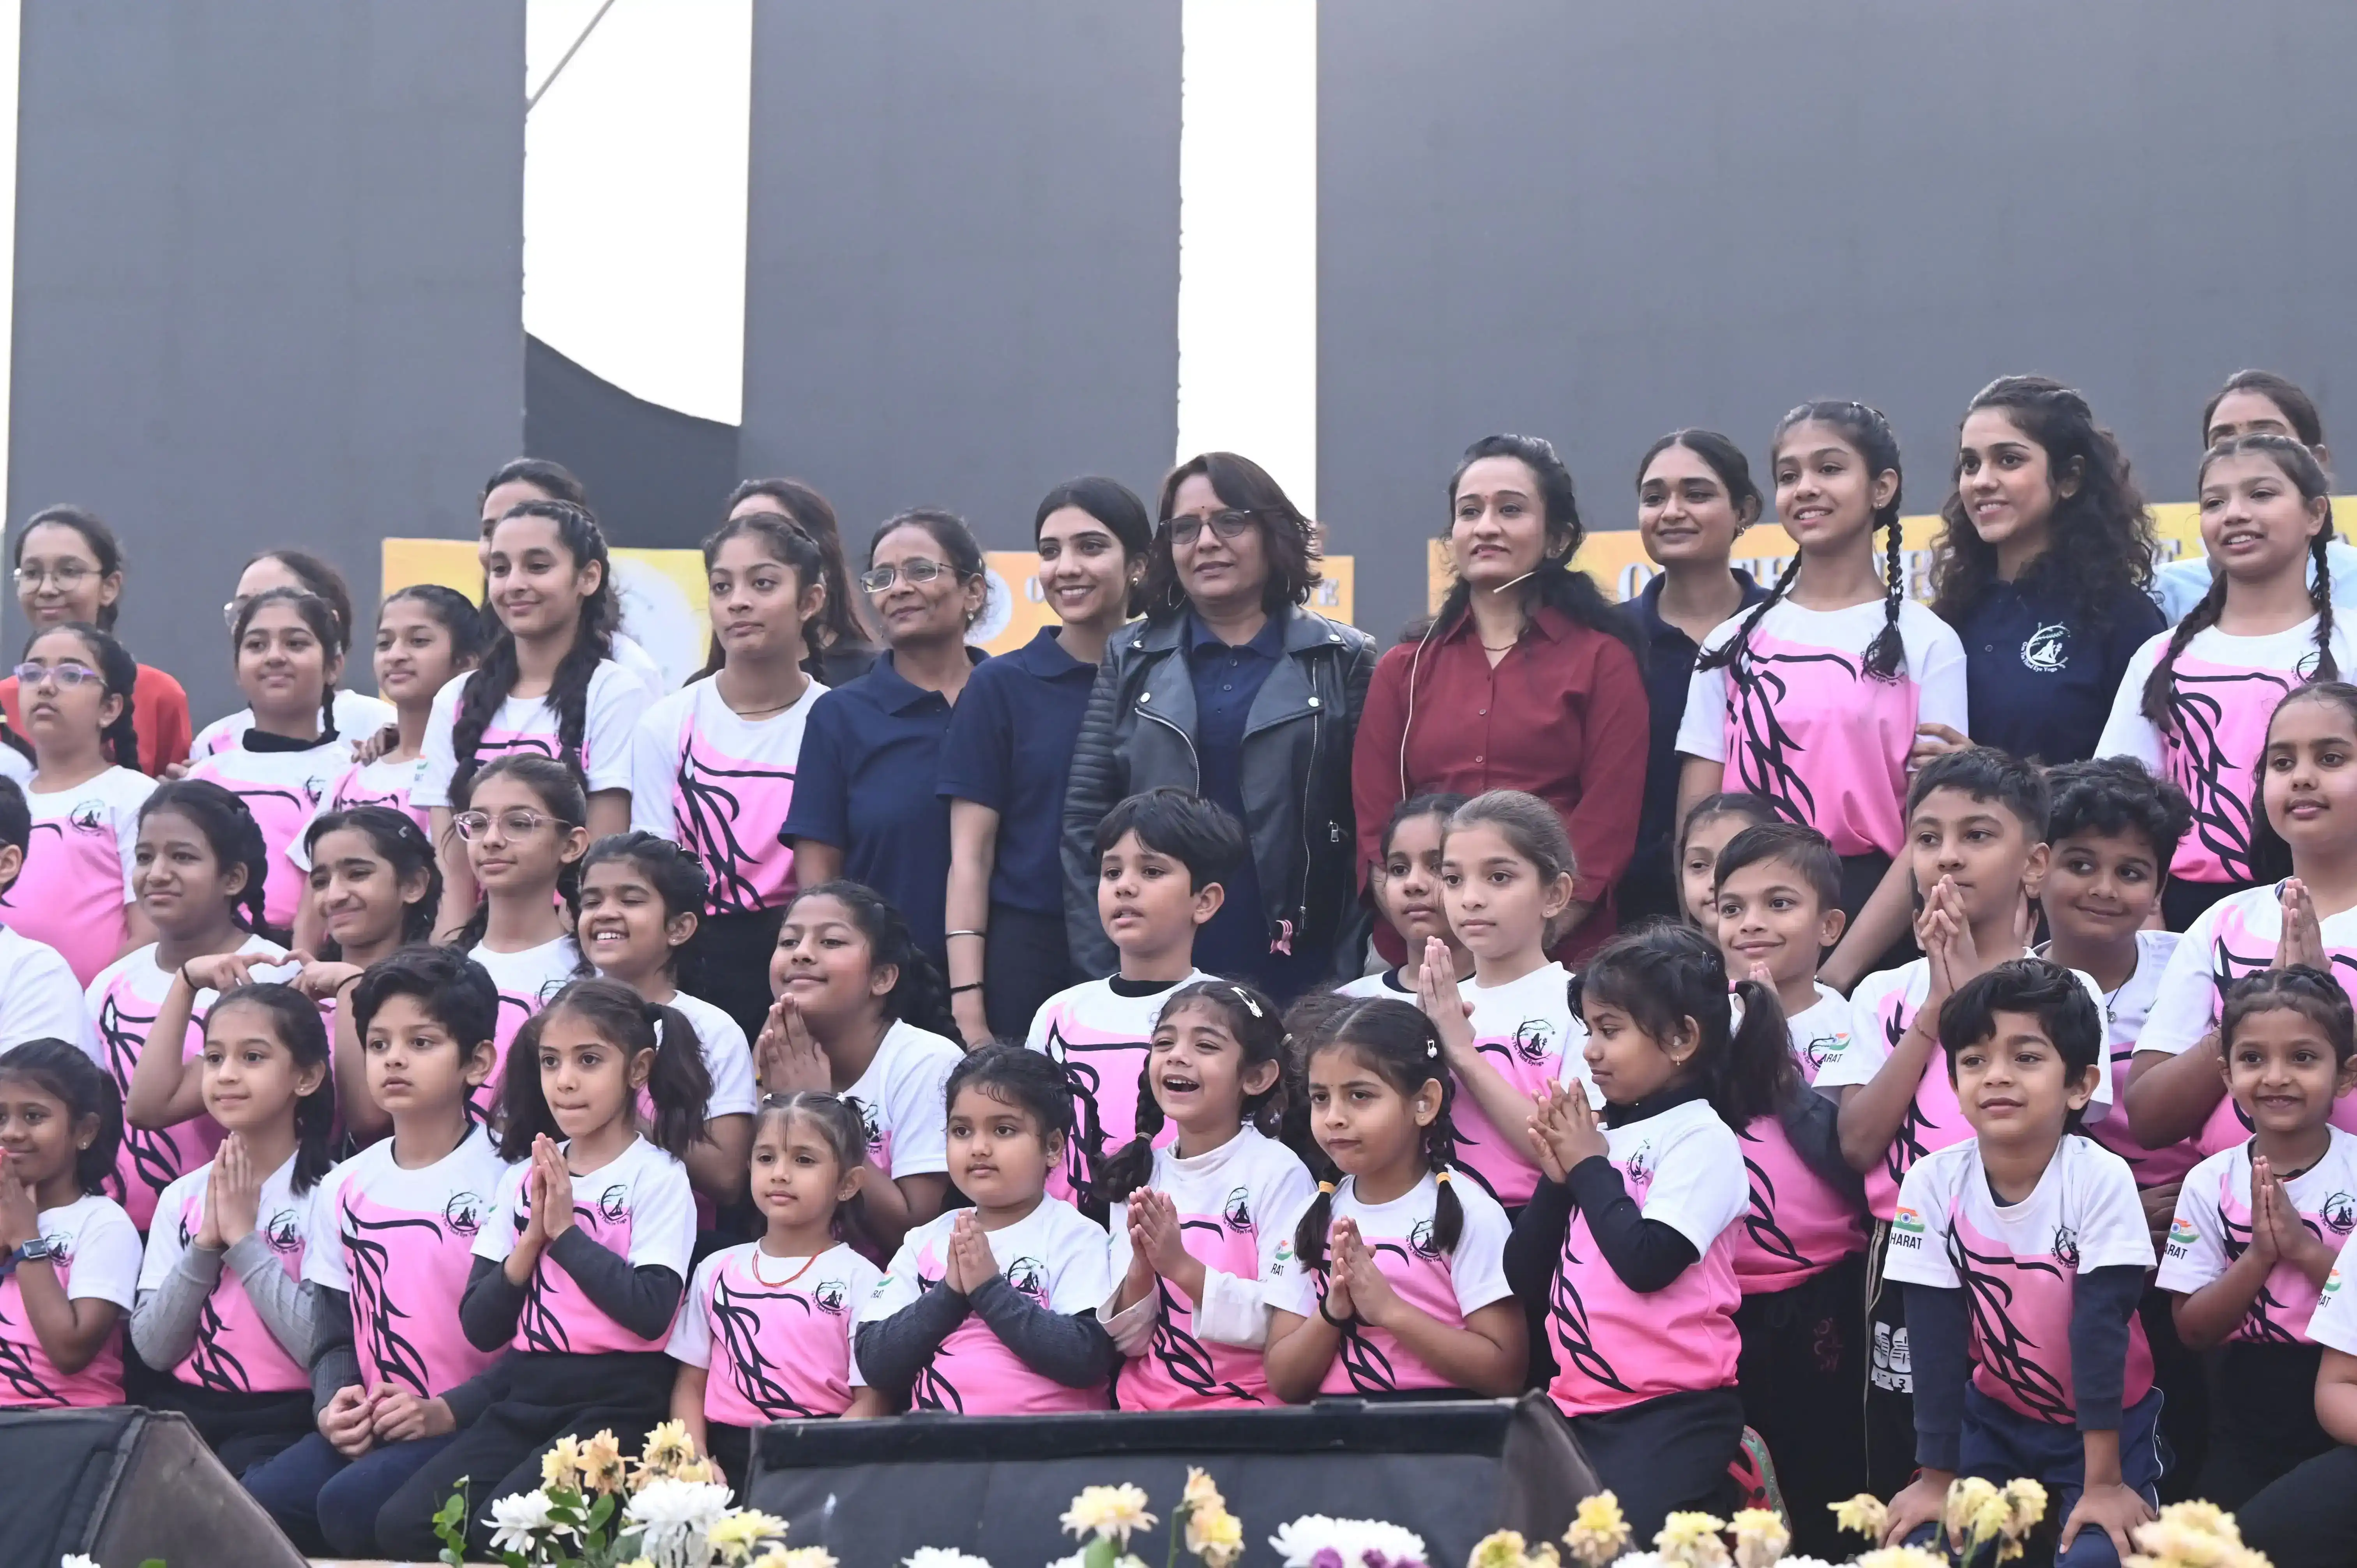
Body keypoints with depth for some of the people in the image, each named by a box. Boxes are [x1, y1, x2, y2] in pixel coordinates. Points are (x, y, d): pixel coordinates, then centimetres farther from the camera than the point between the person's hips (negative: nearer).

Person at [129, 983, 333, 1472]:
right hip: (185, 1411, 4)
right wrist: (207, 1243, -10)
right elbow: (154, 1349, 2)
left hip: (284, 1419, -4)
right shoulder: (182, 1196, 10)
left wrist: (242, 1237, -14)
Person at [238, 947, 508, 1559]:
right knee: (257, 1501, -21)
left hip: (469, 1424, -5)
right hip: (368, 1426, 5)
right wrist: (332, 1404, -7)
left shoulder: (505, 1179, -5)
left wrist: (445, 1412, -19)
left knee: (351, 1503, -31)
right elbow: (334, 1330, 15)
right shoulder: (346, 1189, 13)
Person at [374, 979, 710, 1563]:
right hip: (522, 1397, 6)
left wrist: (566, 1231, -12)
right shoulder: (523, 1176, 13)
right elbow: (480, 1327, 7)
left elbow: (652, 1312, -17)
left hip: (613, 1403, -5)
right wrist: (532, 1238, -7)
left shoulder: (656, 1177, -2)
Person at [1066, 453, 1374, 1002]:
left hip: (1297, 974, -1)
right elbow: (1085, 825, 6)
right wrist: (1100, 975, -3)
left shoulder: (1342, 660, 6)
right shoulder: (1130, 659, 10)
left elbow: (1372, 831, 2)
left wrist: (1348, 975, -6)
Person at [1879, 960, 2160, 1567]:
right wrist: (1938, 1477, -13)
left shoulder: (2101, 1179, -23)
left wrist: (2104, 1482, -25)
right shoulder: (1933, 1183, -16)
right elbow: (1937, 1338, -13)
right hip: (1994, 1416, 3)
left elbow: (2099, 1329, -24)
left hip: (2108, 1420, -2)